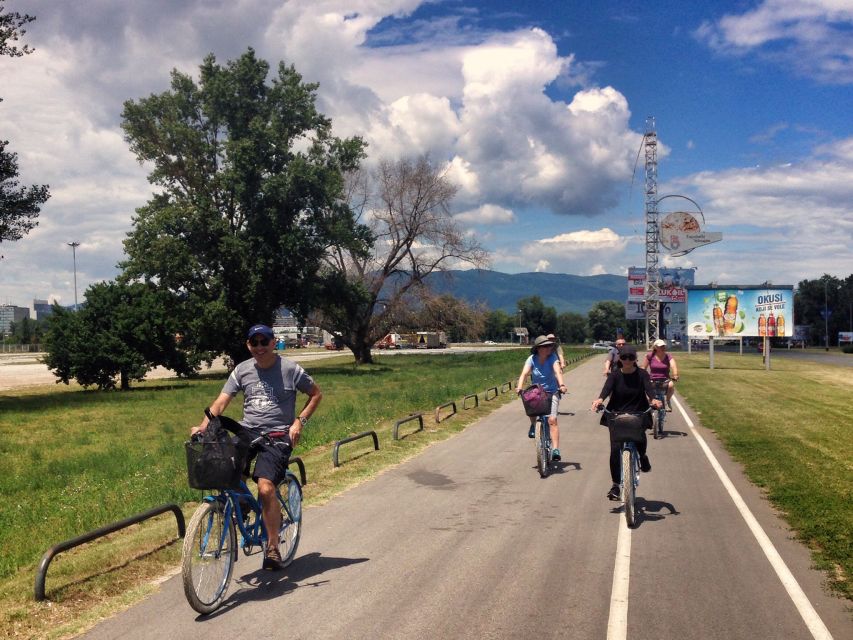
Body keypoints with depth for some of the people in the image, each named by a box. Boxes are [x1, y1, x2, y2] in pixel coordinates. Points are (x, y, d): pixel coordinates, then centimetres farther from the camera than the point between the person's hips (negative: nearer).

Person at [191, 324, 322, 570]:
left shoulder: (290, 369, -1)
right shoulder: (242, 370, 7)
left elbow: (316, 394, 9)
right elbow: (221, 402, 1)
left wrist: (300, 421, -4)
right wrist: (202, 427, -14)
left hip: (277, 437, -3)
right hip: (246, 433, 4)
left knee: (266, 488, -23)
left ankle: (273, 547, -8)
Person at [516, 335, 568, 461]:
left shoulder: (552, 357, -12)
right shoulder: (532, 359, -9)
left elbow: (558, 371, -27)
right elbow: (524, 373, -20)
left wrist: (561, 385, -45)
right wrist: (519, 387, -38)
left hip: (552, 392, -2)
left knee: (552, 420, -16)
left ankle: (555, 449, -16)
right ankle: (533, 425, 6)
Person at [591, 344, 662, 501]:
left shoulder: (642, 374, 0)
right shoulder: (615, 375, 0)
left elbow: (649, 388, -17)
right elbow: (607, 388, -17)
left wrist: (654, 400, -39)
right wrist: (600, 399, -39)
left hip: (638, 415, -1)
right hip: (616, 416, 1)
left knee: (640, 439, -25)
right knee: (615, 449, -8)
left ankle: (642, 456, 13)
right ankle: (616, 485, 5)